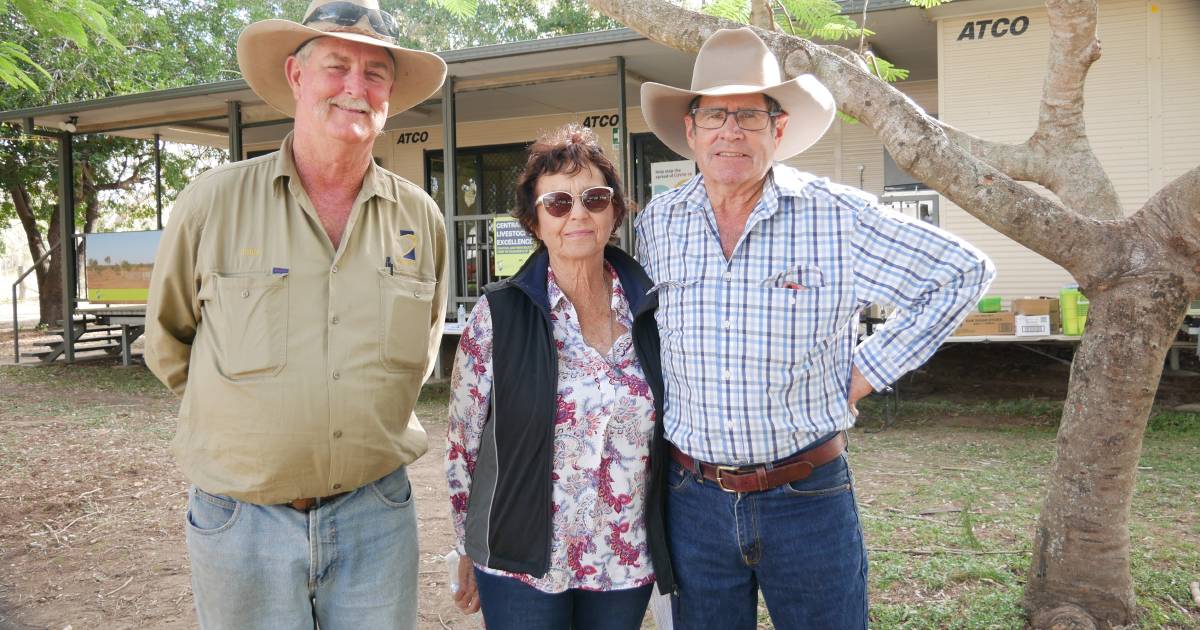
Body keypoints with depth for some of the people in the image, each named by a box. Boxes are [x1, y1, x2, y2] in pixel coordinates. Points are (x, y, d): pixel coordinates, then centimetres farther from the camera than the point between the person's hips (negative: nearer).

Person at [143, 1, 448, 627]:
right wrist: (251, 412, 9)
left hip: (376, 514, 2)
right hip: (240, 521, -1)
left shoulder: (421, 218, 0)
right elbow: (168, 342, 6)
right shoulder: (213, 201, -7)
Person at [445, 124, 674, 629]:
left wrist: (669, 549, 12)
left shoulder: (649, 310, -1)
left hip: (628, 566, 3)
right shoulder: (497, 314, -9)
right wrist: (470, 552, 1)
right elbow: (463, 442, -3)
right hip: (522, 567, -3)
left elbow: (674, 434, 9)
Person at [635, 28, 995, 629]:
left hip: (808, 496, -2)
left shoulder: (837, 216, -9)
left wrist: (870, 369, -4)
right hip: (694, 497, 3)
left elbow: (962, 272, -1)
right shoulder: (656, 223, 0)